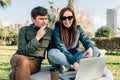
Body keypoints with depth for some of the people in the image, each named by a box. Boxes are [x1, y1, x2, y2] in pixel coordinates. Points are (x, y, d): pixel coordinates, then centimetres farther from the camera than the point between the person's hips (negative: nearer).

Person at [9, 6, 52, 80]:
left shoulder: (50, 32, 6)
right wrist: (37, 38, -14)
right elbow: (22, 51, -11)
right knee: (23, 60, -39)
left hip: (35, 61, 0)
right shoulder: (24, 30, 0)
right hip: (19, 58, 1)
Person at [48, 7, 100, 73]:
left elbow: (86, 40, -3)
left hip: (74, 55, 4)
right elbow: (61, 48, -24)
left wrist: (90, 48, -29)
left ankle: (67, 66, -25)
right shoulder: (57, 30, -14)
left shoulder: (78, 28, 1)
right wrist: (74, 61, -38)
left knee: (95, 50, -18)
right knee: (52, 53, -36)